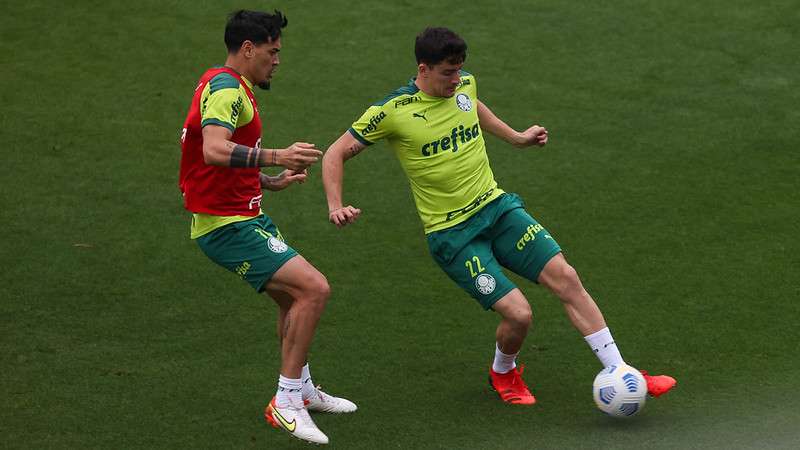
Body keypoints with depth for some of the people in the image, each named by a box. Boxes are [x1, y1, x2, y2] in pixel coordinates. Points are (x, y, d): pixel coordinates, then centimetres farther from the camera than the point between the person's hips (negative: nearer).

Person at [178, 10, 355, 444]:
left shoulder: (232, 87, 18)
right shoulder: (226, 88, -17)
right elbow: (214, 151, -36)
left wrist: (272, 182, 22)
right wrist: (276, 156, -42)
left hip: (246, 217, 11)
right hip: (228, 226, -11)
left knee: (293, 298, 21)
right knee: (314, 288, -17)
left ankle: (302, 390, 39)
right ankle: (286, 404, -11)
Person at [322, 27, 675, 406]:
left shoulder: (464, 84, 2)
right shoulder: (391, 111, -15)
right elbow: (335, 155, -7)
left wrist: (516, 137, 29)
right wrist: (336, 207, -20)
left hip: (497, 205, 6)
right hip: (451, 233, -6)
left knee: (566, 278, -8)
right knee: (518, 314, -15)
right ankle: (503, 372, 20)